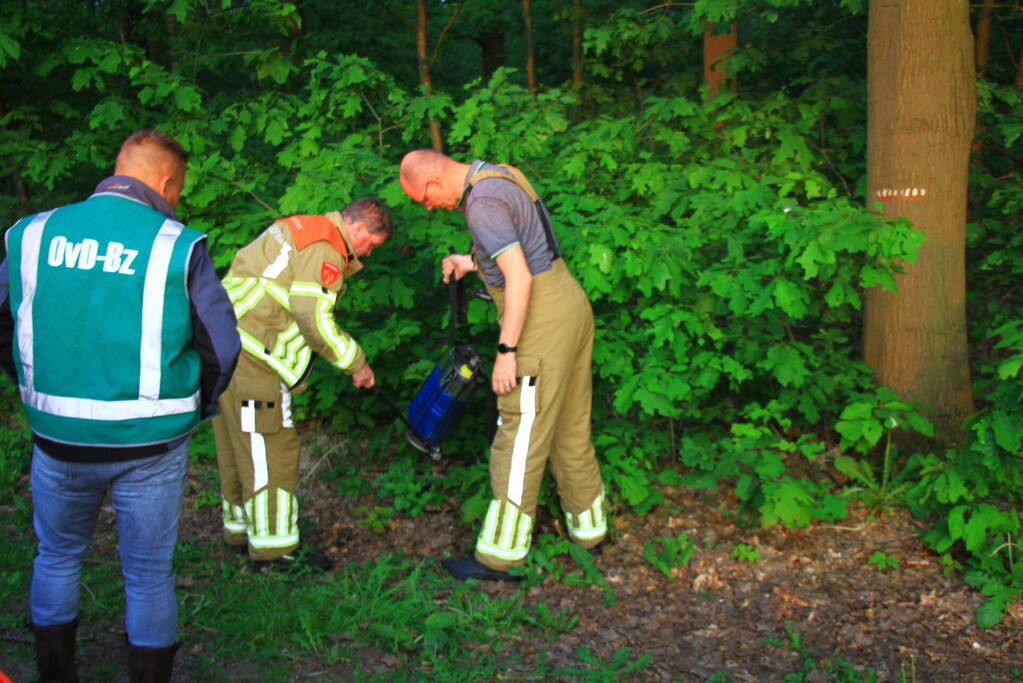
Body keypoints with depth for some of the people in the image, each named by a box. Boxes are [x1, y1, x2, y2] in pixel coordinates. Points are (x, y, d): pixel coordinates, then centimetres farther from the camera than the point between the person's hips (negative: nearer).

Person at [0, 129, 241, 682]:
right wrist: (192, 408, 7)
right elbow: (222, 347, -10)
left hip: (57, 435, 3)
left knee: (57, 556, 24)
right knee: (148, 574, 13)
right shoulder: (177, 246, -11)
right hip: (148, 445, -3)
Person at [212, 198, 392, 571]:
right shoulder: (325, 249, -11)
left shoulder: (298, 229, 21)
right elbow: (314, 317, -19)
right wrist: (356, 363, -10)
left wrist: (345, 265, 13)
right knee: (271, 447, -4)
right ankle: (275, 546, 3)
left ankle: (242, 529, 30)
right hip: (249, 354, -10)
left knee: (239, 445, 18)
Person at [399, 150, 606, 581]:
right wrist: (474, 263, 20)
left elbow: (520, 278, -24)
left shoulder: (482, 203, -18)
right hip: (572, 305, 10)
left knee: (520, 441, -2)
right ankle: (588, 530, 32)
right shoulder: (498, 177, 13)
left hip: (542, 323, -10)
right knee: (570, 430, 19)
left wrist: (506, 351, -21)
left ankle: (499, 556, 8)